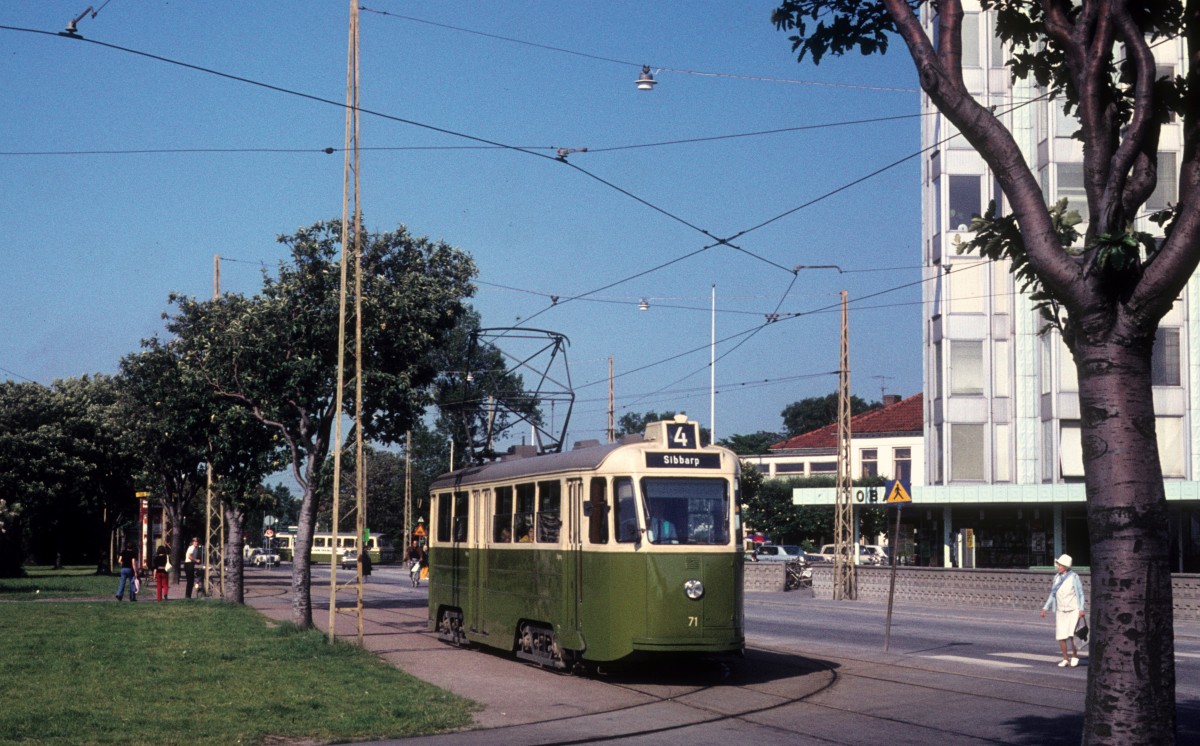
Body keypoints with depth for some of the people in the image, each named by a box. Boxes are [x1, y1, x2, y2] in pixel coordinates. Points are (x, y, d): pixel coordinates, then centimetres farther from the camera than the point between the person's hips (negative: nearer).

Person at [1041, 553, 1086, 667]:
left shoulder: (1074, 577, -10)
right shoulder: (1057, 577, 7)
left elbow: (1080, 594, -9)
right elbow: (1053, 595, 14)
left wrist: (1081, 609, -18)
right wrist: (1045, 608, 10)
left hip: (1073, 610, -5)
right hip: (1060, 611, 5)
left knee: (1072, 634, -16)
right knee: (1061, 636, 0)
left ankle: (1074, 656, 4)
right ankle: (1065, 659, 12)